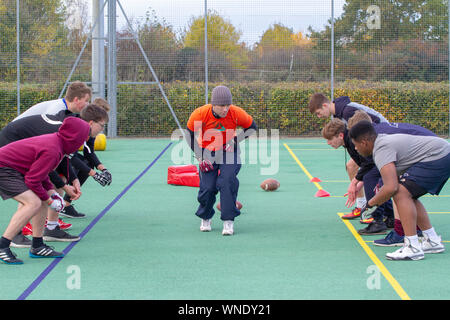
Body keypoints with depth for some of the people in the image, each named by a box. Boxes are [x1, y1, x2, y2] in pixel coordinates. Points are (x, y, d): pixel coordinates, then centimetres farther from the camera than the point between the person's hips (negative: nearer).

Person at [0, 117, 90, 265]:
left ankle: (37, 247, 16)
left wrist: (51, 191, 8)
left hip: (14, 168, 11)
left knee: (43, 199, 10)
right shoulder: (52, 151, -26)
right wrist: (48, 200, -10)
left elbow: (40, 171, 18)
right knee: (33, 203, -21)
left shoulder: (55, 141, 5)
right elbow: (33, 180, -23)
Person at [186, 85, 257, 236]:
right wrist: (200, 157, -9)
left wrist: (235, 141, -14)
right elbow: (189, 135, -4)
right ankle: (205, 218, 23)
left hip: (228, 152, 0)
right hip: (208, 154, 0)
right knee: (207, 187, -5)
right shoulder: (199, 114, -21)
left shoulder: (236, 113, -20)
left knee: (227, 181, -20)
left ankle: (228, 221, -9)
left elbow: (251, 127, -1)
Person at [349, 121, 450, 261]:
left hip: (438, 157, -11)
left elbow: (391, 188, -27)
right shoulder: (382, 139, 14)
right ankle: (433, 241, 21)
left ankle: (413, 248, -20)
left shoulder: (381, 149, -17)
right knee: (408, 195, 18)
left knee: (401, 193, -18)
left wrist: (371, 203, -12)